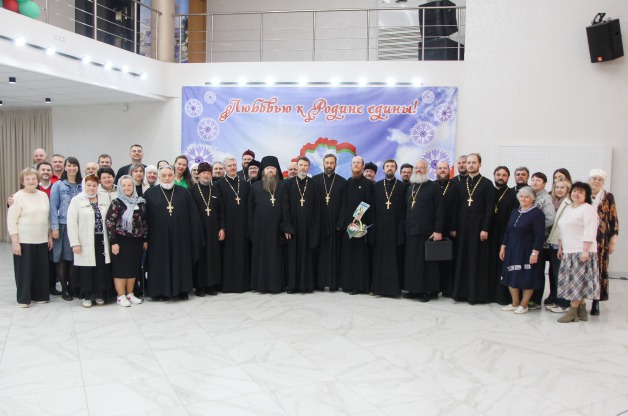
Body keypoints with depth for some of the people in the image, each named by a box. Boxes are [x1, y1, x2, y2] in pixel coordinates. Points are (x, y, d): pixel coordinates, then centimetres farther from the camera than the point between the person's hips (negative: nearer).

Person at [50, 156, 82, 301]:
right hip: (63, 225, -2)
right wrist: (54, 227, -8)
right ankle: (64, 288, 8)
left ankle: (73, 287, 14)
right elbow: (53, 207, -1)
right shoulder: (58, 185, 3)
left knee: (75, 257, 3)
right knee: (62, 257, -1)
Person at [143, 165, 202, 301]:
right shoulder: (150, 193, 2)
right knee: (161, 263, 4)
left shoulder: (183, 192, 5)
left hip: (180, 236, 2)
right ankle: (160, 291, 14)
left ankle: (182, 290, 19)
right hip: (159, 236, -1)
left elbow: (192, 215, 4)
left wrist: (194, 235, -1)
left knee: (181, 262, 8)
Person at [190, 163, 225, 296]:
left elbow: (220, 210, 10)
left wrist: (222, 228, 2)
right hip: (198, 229, -3)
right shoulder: (192, 190, -1)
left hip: (213, 229, 4)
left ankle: (211, 285, 14)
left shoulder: (215, 190, 10)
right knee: (200, 257, 0)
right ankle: (199, 286, 7)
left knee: (213, 256, 5)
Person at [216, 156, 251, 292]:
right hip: (228, 224, -3)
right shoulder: (220, 185, 2)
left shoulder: (245, 184, 11)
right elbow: (218, 207, -2)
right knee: (228, 254, 1)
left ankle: (243, 282, 14)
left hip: (243, 224, 3)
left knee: (243, 253, 6)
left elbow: (249, 205, 10)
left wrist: (249, 224, 3)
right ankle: (228, 284, 7)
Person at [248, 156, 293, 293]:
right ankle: (261, 284, 13)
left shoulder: (282, 186, 4)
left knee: (276, 256, 3)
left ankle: (276, 284, 10)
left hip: (277, 228, -1)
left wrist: (287, 227, -6)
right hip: (260, 228, 1)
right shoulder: (255, 187, 6)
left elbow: (286, 208, 0)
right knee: (261, 255, 5)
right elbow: (250, 209, 7)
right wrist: (252, 229, 2)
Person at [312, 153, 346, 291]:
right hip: (318, 223, 0)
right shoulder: (315, 180, 7)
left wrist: (340, 223, -6)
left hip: (335, 224, 0)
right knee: (319, 253, 1)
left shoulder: (342, 182, 6)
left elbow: (344, 204, 3)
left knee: (334, 253, 0)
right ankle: (319, 282, 7)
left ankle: (334, 283, 5)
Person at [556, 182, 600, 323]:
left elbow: (590, 232, -15)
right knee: (578, 284, 9)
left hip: (581, 252, -8)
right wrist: (560, 248, 19)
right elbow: (562, 231, 23)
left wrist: (585, 250, -21)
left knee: (578, 281, -6)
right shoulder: (568, 209, 19)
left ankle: (573, 312, -2)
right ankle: (582, 310, 15)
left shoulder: (588, 209, -7)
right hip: (568, 253, 8)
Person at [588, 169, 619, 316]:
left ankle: (596, 302, 10)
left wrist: (613, 241, 1)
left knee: (600, 269, 1)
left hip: (601, 240, 0)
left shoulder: (608, 197, 5)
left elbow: (614, 220, 5)